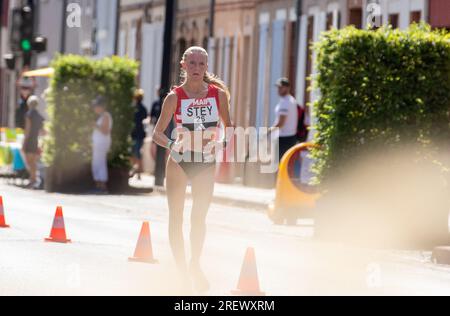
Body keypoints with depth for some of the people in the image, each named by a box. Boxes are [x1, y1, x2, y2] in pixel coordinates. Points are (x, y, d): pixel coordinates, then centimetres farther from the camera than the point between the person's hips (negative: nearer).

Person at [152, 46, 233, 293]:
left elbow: (229, 127, 12)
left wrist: (222, 143, -7)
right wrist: (172, 145, -23)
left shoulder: (218, 94, -1)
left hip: (206, 162, 1)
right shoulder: (175, 97, -6)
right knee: (176, 216, 2)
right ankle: (182, 271, 11)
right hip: (179, 161, 0)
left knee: (199, 216, -4)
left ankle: (195, 266, 15)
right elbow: (157, 133, -4)